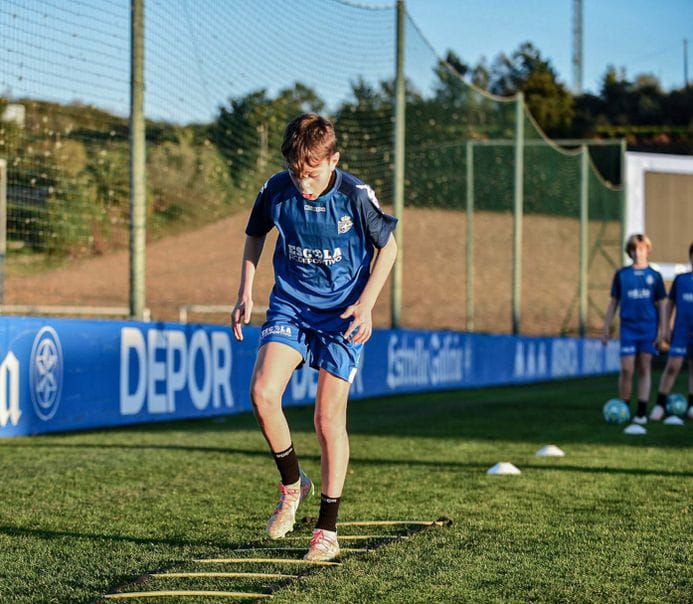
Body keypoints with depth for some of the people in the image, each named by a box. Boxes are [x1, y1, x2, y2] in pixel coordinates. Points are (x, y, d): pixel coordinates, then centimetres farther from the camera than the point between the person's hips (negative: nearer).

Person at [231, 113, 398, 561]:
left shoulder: (357, 197, -17)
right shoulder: (276, 191, -9)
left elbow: (388, 246, -1)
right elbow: (255, 235, 11)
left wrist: (366, 303, -11)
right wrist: (246, 293, 4)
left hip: (342, 314, -2)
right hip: (289, 305, 3)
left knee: (329, 419, -4)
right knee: (262, 393, -19)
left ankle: (328, 530, 8)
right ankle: (292, 484, 7)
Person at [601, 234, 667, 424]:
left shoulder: (654, 276, 5)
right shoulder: (621, 274, 5)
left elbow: (661, 305, 7)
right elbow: (613, 303, 9)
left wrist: (661, 331, 1)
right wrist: (606, 328, 5)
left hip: (649, 328, 0)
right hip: (628, 327, 0)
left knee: (644, 369, 2)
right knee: (626, 369, -7)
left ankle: (642, 411, 5)